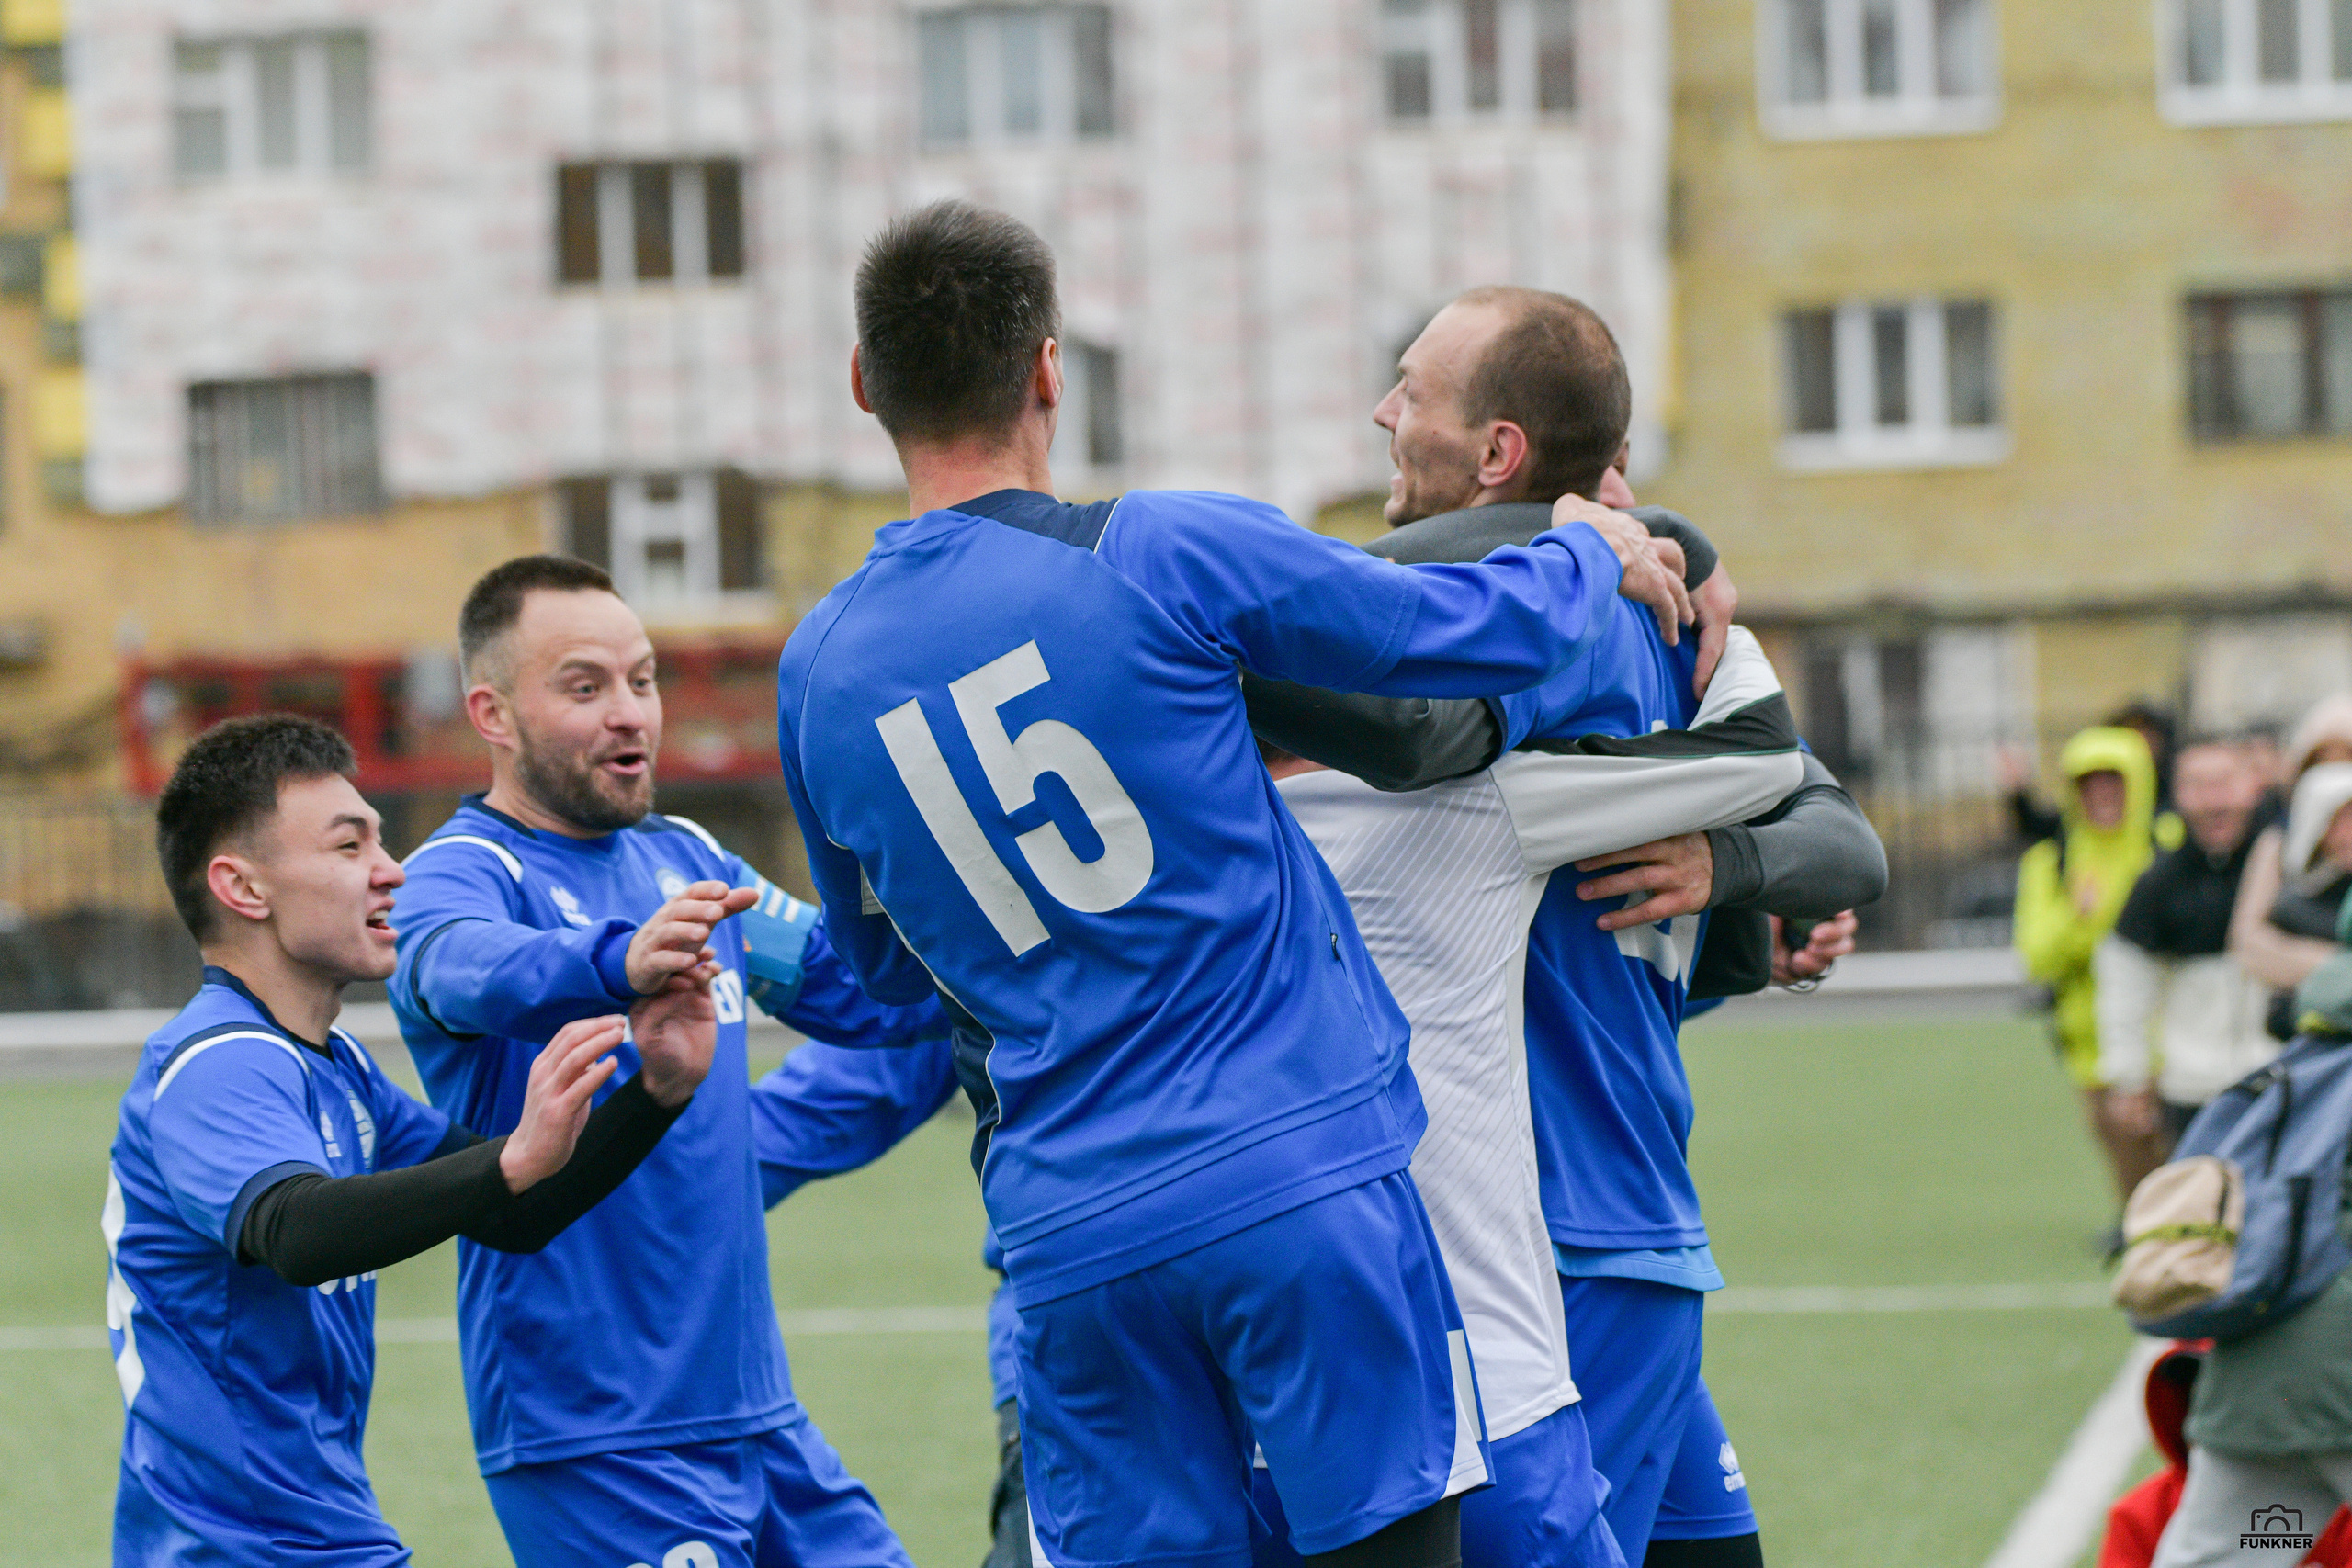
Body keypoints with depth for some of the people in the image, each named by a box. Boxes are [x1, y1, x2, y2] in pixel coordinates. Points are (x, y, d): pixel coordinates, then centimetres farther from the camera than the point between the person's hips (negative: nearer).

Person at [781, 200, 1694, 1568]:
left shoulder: (820, 669, 8)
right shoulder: (1163, 554, -7)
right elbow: (1484, 634, 1)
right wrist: (1596, 552, 22)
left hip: (1073, 1240, 4)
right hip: (1304, 1187, -4)